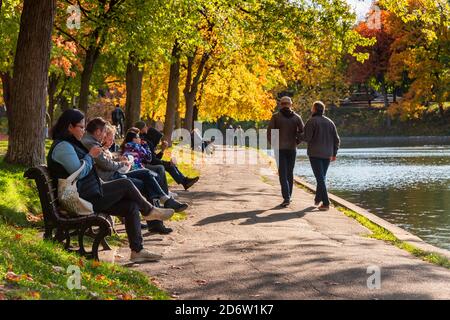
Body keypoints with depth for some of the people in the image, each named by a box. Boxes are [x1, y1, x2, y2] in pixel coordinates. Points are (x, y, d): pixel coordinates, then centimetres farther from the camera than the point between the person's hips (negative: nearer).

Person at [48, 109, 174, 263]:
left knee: (132, 206, 0)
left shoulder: (69, 144, 20)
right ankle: (149, 211, 14)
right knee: (126, 184, -10)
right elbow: (79, 172, -22)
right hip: (86, 199, -11)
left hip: (91, 195, 11)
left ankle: (137, 250, 0)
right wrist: (90, 156, -10)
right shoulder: (62, 146, -15)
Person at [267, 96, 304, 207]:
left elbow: (269, 132, -8)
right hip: (292, 149, 3)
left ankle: (286, 198, -17)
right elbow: (302, 132, -1)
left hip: (280, 148, -3)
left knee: (283, 174, -5)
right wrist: (296, 142, 11)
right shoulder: (297, 117, 3)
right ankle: (288, 196, 19)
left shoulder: (276, 117, -3)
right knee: (290, 173, 14)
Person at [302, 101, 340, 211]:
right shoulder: (329, 122, 8)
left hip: (315, 154, -5)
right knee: (322, 177, 19)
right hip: (327, 155, 5)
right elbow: (336, 139, 8)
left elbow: (306, 138, -16)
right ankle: (318, 199, 28)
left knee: (320, 178, -6)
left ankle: (326, 203, -13)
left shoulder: (311, 121, -9)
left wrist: (302, 136, 6)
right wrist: (334, 153, 16)